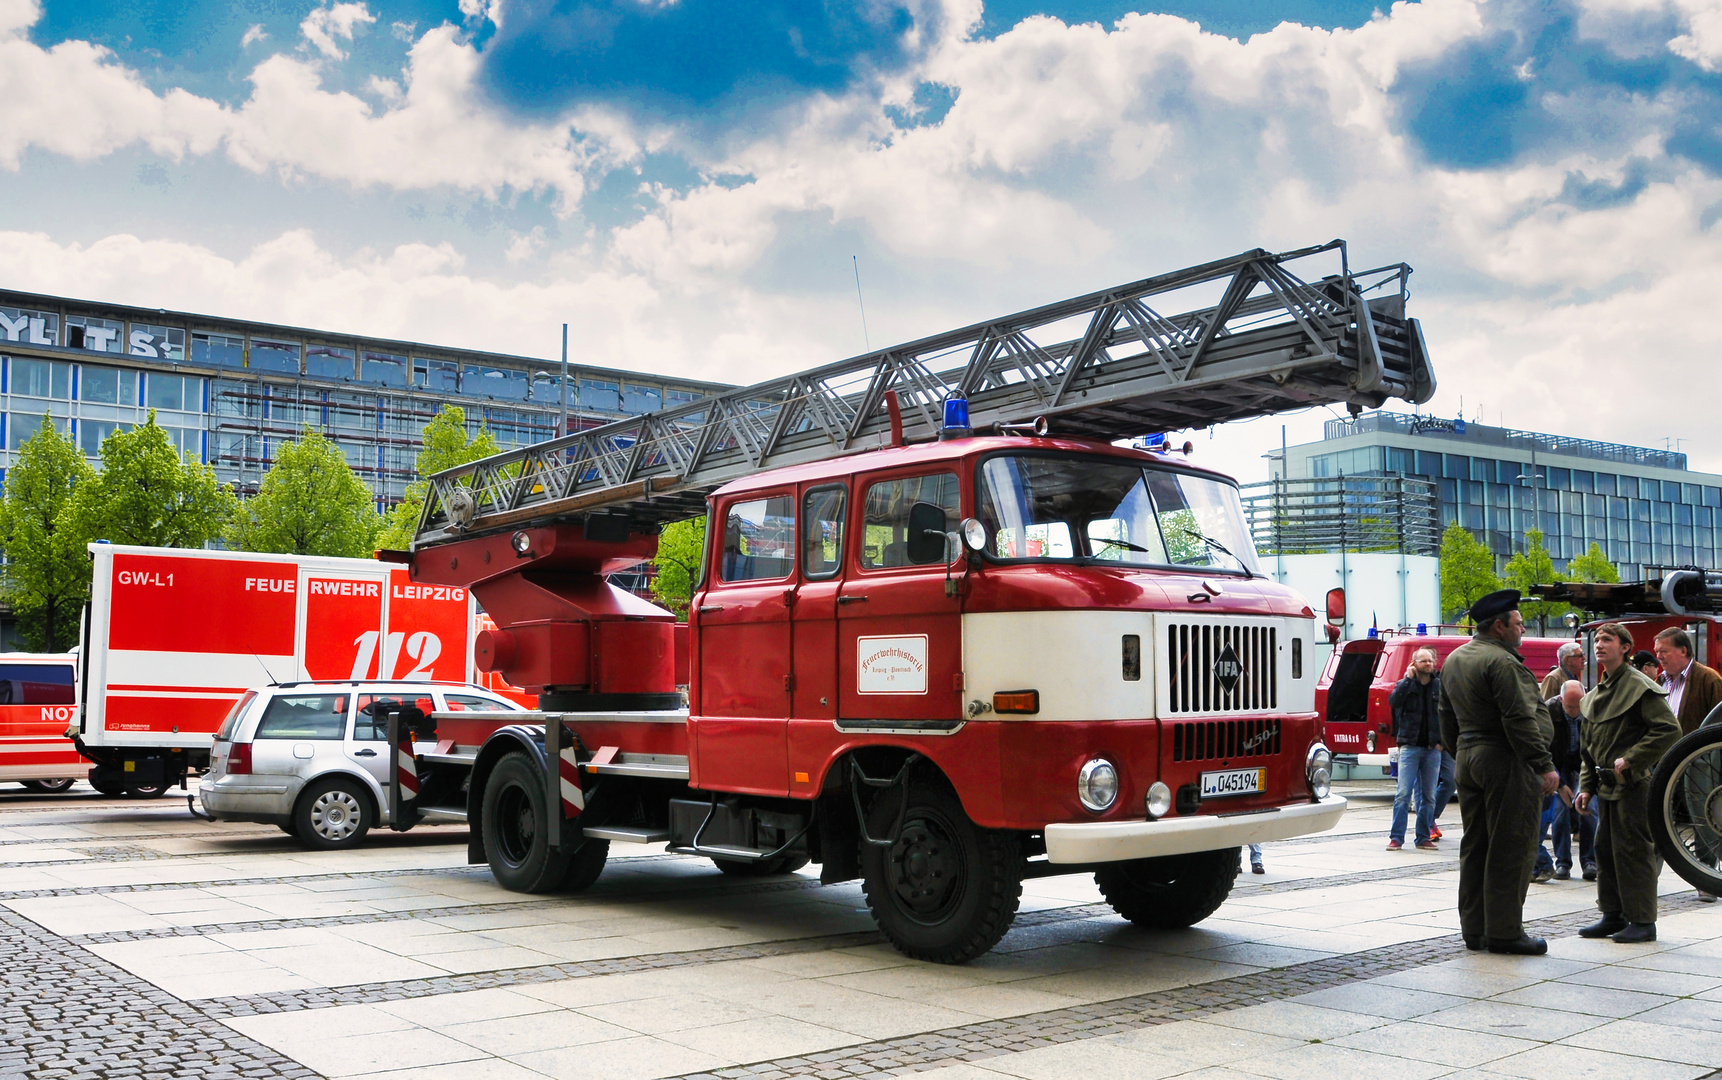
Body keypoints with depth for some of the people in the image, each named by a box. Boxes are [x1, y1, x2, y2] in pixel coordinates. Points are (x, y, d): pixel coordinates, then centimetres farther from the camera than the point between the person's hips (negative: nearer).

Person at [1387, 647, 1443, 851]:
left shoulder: (1439, 685, 8)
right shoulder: (1406, 684, 3)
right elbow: (1393, 701, -16)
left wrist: (1442, 740, 2)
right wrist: (1408, 678, -15)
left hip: (1432, 748, 3)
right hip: (1410, 746, -3)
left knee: (1428, 796, 6)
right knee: (1403, 793, -9)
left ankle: (1423, 838, 14)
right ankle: (1396, 838, -6)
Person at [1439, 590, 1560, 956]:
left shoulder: (1454, 661, 16)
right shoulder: (1501, 662, -14)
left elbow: (1448, 719, 22)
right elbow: (1520, 720, -19)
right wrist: (1545, 765, -16)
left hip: (1468, 758, 9)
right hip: (1505, 761, -9)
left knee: (1475, 847, 12)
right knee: (1510, 849, -4)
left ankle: (1474, 929, 16)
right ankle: (1504, 932, -1)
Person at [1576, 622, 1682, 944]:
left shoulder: (1638, 686, -10)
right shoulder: (1597, 694, 14)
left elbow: (1669, 729, -18)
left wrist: (1631, 761, -18)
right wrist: (1586, 786, 13)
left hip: (1632, 785, -8)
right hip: (1606, 785, 8)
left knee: (1633, 850, -5)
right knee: (1605, 848, 11)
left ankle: (1643, 921, 3)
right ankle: (1613, 915, 20)